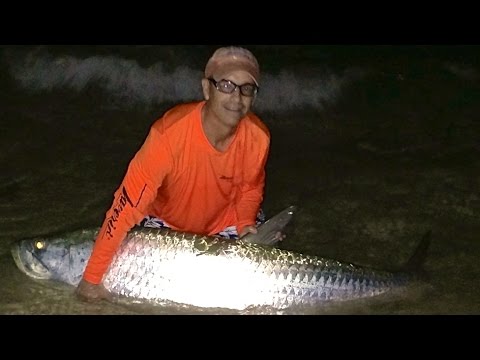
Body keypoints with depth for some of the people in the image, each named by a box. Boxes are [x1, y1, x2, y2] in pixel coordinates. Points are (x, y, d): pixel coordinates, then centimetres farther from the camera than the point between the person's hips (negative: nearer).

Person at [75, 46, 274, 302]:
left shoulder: (258, 137, -25)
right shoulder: (169, 133, -37)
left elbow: (251, 188, -2)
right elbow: (128, 204, -36)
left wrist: (246, 224, -22)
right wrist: (93, 277, -34)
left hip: (223, 222, 3)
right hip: (164, 220, -2)